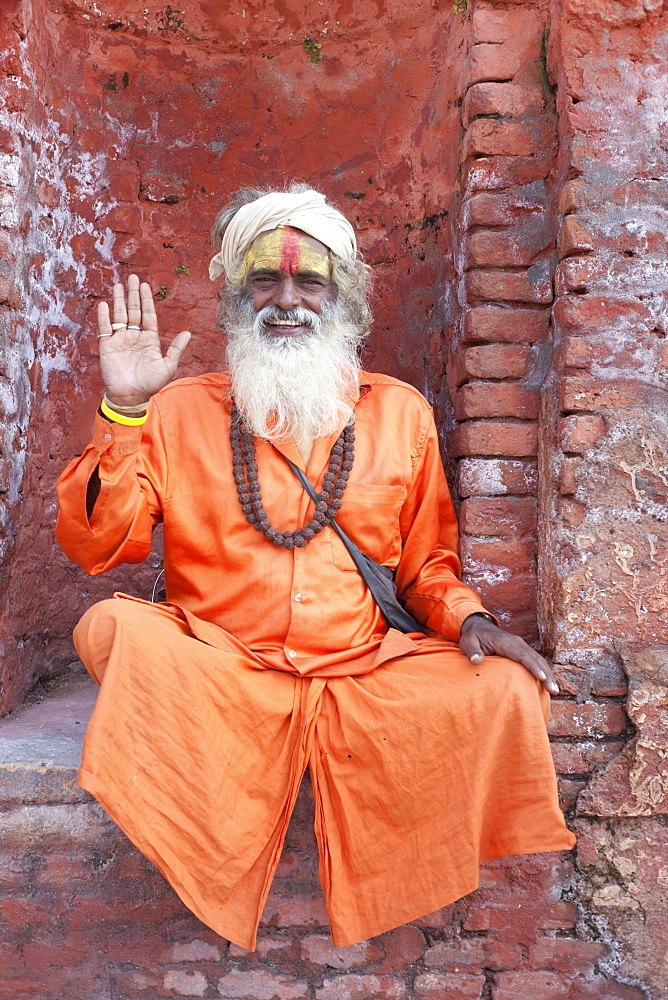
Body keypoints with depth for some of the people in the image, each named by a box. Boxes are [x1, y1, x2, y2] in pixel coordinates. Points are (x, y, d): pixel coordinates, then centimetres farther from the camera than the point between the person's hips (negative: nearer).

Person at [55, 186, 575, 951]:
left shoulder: (399, 411, 12)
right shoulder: (181, 411, 7)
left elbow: (427, 560, 15)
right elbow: (94, 546, 0)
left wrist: (466, 616, -6)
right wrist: (122, 410, -9)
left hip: (363, 676, 1)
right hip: (216, 674, -1)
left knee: (508, 688, -21)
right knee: (109, 628, -27)